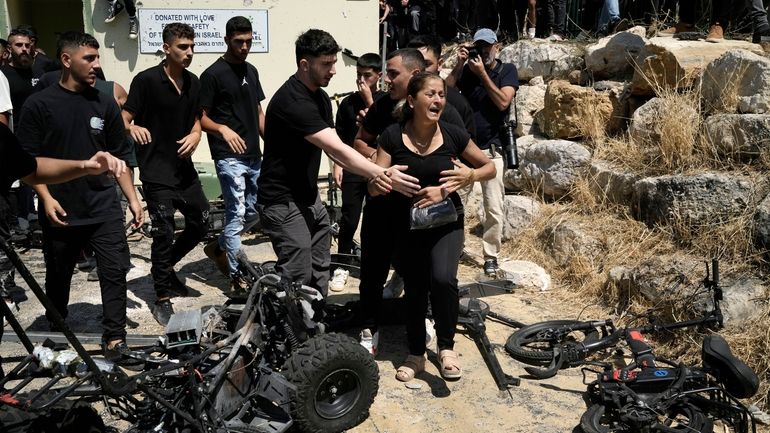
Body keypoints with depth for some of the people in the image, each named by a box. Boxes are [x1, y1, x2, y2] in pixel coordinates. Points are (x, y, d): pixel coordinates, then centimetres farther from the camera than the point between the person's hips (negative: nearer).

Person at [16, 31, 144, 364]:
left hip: (104, 207, 2)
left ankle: (114, 338, 5)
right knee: (58, 276, 14)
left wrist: (132, 198, 6)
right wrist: (46, 197, -13)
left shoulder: (105, 104, 5)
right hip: (60, 211, -1)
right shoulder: (39, 105, -3)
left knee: (115, 270, -6)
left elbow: (119, 157, 10)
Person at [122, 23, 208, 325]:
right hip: (156, 171, -7)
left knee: (201, 222, 11)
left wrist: (195, 135, -5)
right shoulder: (147, 80, -12)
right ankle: (162, 299, 7)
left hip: (184, 167, 7)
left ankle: (165, 267, 34)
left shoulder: (193, 82, 6)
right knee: (164, 232, -7)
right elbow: (124, 118, -12)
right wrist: (132, 128, -35)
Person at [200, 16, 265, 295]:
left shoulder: (251, 71, 14)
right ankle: (235, 279, 2)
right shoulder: (213, 75, -8)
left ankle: (218, 247, 34)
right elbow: (200, 118, -8)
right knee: (236, 214, -8)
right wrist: (222, 129, -27)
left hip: (254, 156, 8)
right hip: (229, 157, -7)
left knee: (256, 210, 12)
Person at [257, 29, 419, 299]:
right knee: (297, 279, -5)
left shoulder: (320, 96, 8)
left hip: (309, 196, 9)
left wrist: (374, 175, -11)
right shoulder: (292, 101, -24)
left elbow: (332, 148, 4)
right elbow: (337, 149, -29)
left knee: (319, 271, 15)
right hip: (284, 202, -9)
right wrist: (384, 174, -32)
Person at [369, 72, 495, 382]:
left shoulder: (454, 135, -9)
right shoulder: (393, 136, -12)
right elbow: (374, 187, -15)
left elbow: (490, 167, 4)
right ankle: (416, 354, 32)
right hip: (406, 226, 1)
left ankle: (446, 346, 0)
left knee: (443, 278, -24)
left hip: (446, 222, 0)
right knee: (414, 291, 11)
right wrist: (422, 190, -25)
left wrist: (470, 175, -19)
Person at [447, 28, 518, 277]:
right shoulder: (467, 69, 6)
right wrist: (459, 65, -11)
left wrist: (482, 73, -14)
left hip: (491, 150, -2)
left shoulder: (507, 71, 2)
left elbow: (503, 102, -13)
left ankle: (491, 256, 9)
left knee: (493, 208, -2)